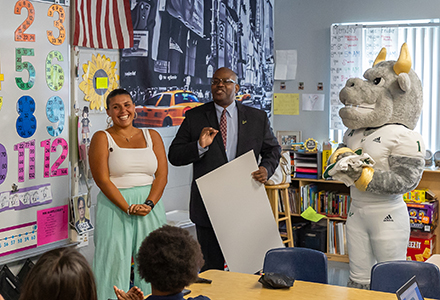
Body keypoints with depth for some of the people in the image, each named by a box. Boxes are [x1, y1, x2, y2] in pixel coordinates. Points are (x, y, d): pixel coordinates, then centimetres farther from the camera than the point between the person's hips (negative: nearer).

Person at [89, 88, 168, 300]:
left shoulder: (152, 136, 11)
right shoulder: (102, 138, 2)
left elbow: (162, 175, 3)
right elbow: (102, 179, -7)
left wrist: (149, 203, -13)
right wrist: (128, 208, -16)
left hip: (151, 207, 3)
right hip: (115, 207, -3)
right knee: (116, 262, -2)